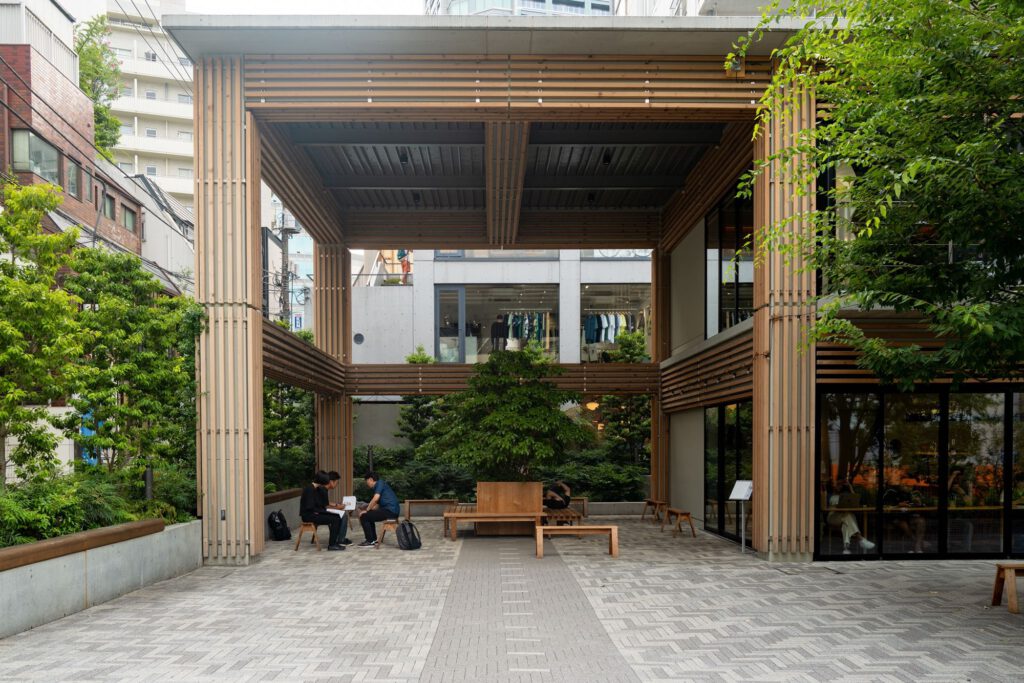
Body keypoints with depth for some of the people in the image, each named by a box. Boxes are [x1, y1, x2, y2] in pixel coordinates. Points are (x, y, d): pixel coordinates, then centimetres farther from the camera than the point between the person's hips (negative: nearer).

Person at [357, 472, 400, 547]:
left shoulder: (380, 483, -4)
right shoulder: (377, 487, 23)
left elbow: (375, 498, -17)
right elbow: (377, 505, 20)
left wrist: (366, 510, -7)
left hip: (390, 510, -10)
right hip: (391, 511, 10)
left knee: (364, 517, -7)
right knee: (369, 515, 27)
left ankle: (370, 541, -1)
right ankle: (373, 539, 27)